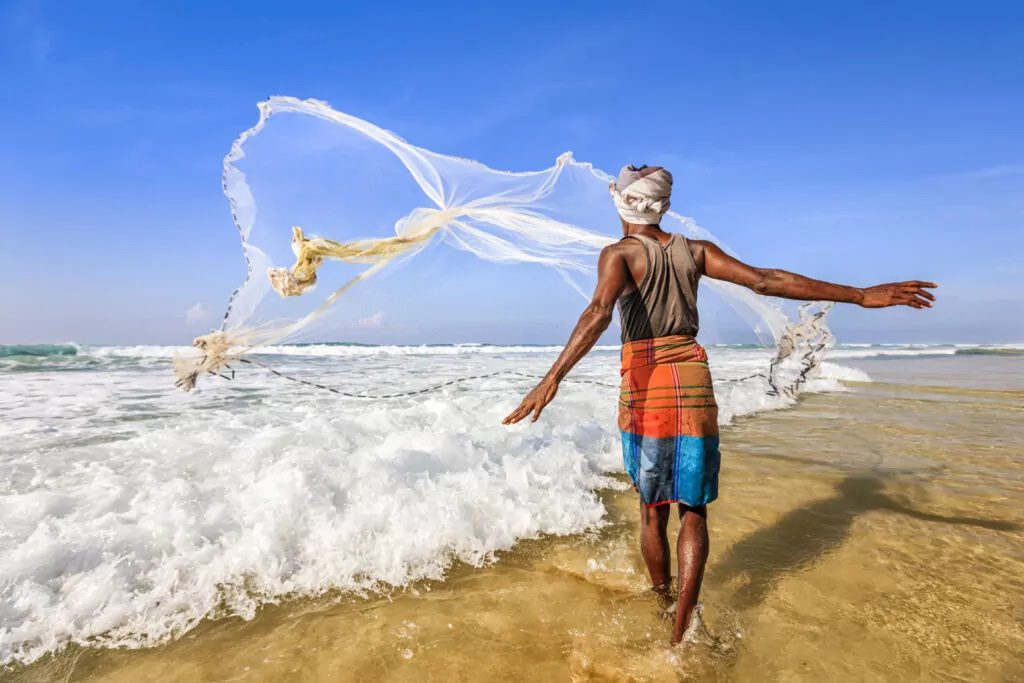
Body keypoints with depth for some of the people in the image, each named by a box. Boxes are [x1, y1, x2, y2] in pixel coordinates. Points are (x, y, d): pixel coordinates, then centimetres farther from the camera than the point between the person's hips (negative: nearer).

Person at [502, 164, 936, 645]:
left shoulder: (619, 253, -5)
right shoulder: (695, 251, 5)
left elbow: (600, 312, -24)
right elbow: (766, 281, -2)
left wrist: (553, 378, -34)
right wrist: (862, 296, 1)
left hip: (643, 387, -2)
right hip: (694, 384, 2)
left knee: (652, 509, 16)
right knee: (693, 511, 11)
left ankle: (662, 607, 33)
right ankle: (681, 627, 5)